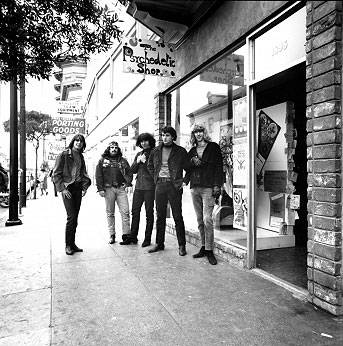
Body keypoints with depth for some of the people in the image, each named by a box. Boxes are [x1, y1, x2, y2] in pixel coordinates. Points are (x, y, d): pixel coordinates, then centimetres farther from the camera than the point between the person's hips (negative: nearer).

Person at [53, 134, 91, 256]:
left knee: (75, 217, 7)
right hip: (67, 189, -6)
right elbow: (56, 174, -6)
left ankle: (72, 243, 15)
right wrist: (62, 188, -12)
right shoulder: (64, 155, -3)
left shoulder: (81, 157, 15)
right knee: (71, 216, -10)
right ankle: (68, 245, 2)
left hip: (78, 189, 6)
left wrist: (85, 187, 6)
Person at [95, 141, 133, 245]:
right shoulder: (102, 160, 10)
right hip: (108, 189, 0)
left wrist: (127, 184, -4)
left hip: (121, 189, 1)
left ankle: (126, 234, -1)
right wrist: (100, 188, -4)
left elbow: (129, 173, 11)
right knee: (110, 213, 5)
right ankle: (112, 235, 13)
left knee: (125, 211, -7)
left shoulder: (123, 160, 14)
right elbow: (98, 175, 5)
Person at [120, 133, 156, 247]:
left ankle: (147, 238, 10)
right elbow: (133, 170, 14)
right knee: (135, 212, 6)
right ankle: (133, 237, 16)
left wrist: (145, 161, -14)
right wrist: (137, 162, -2)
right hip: (138, 186, 5)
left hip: (149, 187, -5)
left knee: (149, 213, 1)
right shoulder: (139, 154, 17)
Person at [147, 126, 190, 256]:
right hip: (160, 185, 4)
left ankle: (182, 245, 10)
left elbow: (188, 168, 5)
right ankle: (159, 243, 22)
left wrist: (184, 181, -4)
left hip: (174, 186, -3)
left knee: (177, 216, 0)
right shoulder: (156, 151, 9)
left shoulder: (180, 151, -1)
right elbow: (150, 165, 22)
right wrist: (156, 177, 11)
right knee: (160, 216, 10)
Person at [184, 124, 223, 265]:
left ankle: (209, 250, -3)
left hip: (208, 187, -5)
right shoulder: (192, 151, 18)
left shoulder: (213, 147, 5)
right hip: (194, 188, 5)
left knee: (207, 219, -11)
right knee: (200, 220, 7)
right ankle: (203, 247, 16)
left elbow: (219, 166, -1)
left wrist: (217, 185, -10)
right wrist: (185, 181, 1)